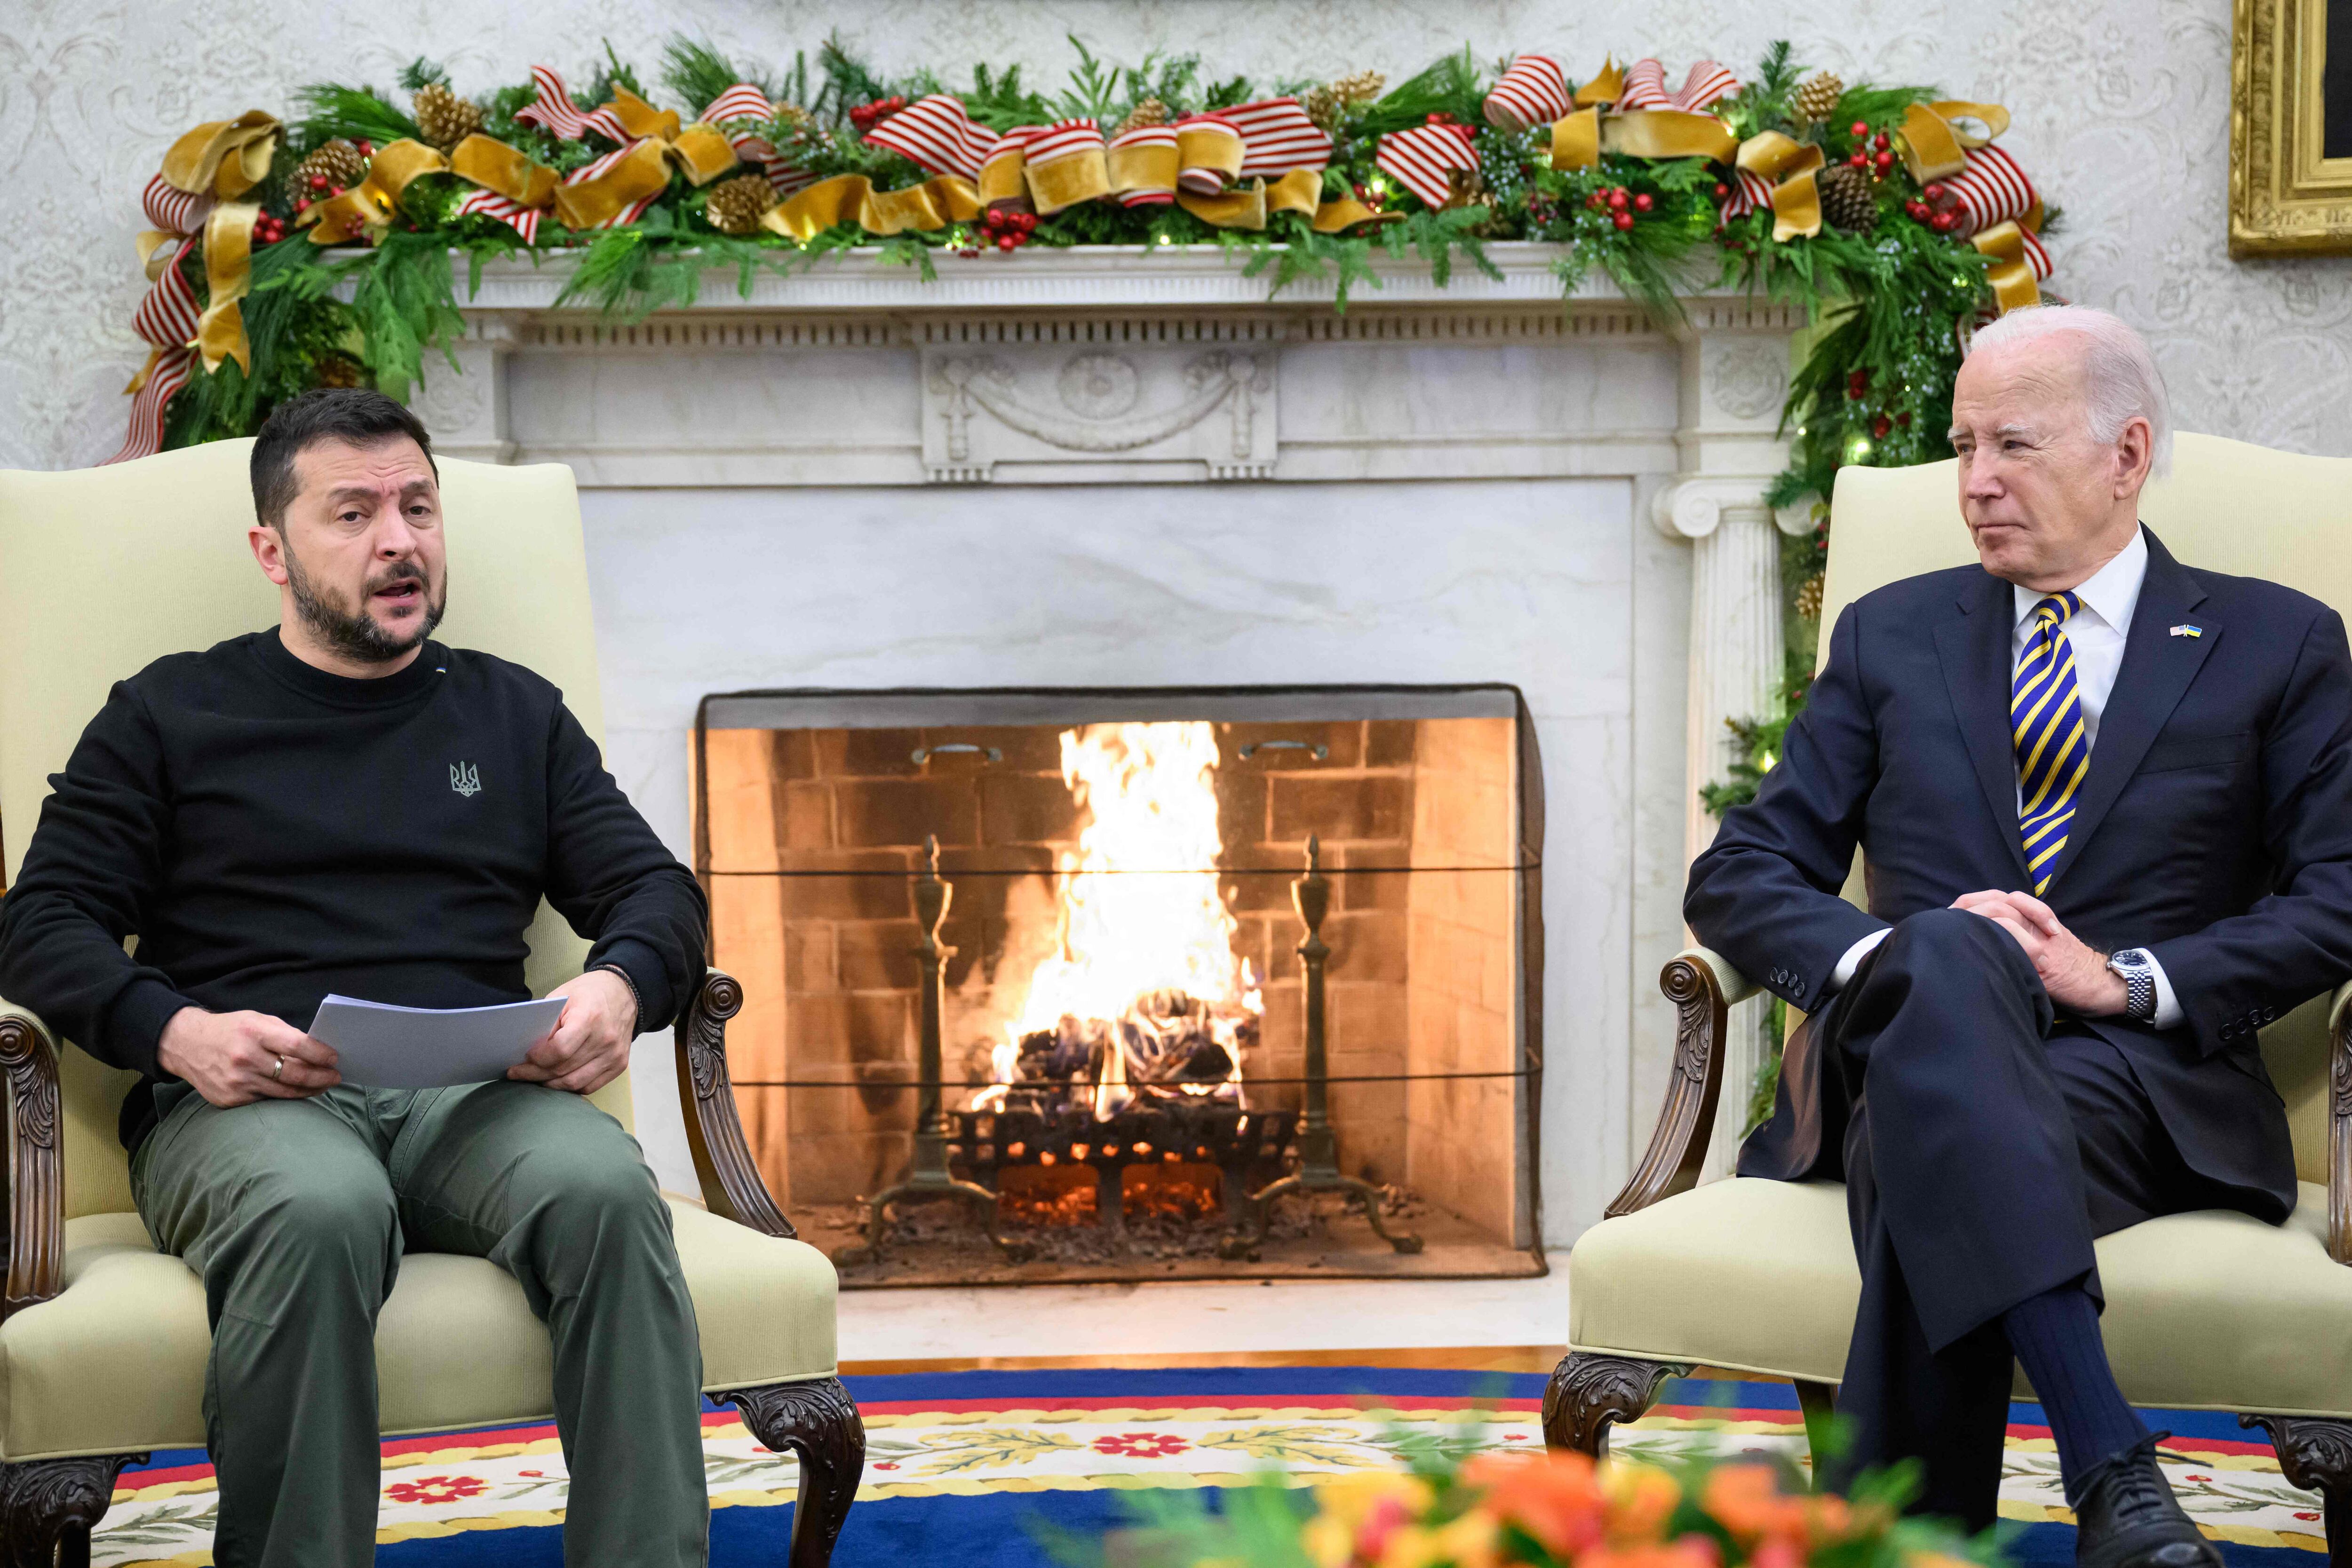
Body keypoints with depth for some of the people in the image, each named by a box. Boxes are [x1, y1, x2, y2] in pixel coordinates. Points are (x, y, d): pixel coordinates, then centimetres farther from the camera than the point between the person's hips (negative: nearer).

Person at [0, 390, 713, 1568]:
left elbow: (653, 886, 20)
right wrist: (172, 1032, -11)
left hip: (473, 1093, 2)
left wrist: (621, 986, -6)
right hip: (246, 1104, -2)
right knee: (319, 1213, -40)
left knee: (605, 1188, -34)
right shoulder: (173, 714, 18)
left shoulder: (514, 713, 26)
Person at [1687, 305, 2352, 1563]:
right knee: (1948, 960, -39)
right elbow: (1736, 878, 14)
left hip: (2146, 1077, -1)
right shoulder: (1893, 635, 22)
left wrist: (2129, 980, -11)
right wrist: (1884, 955, -8)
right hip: (1908, 1046, 1)